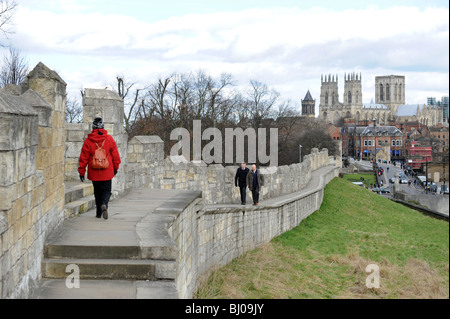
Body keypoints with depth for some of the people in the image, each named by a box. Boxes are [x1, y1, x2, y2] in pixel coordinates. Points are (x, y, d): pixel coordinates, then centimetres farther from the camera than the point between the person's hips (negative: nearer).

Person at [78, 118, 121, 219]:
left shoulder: (88, 141, -6)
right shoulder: (109, 139, -4)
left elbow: (84, 157, -3)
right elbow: (115, 155, 3)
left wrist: (81, 171, 5)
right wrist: (115, 168, 16)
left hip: (94, 173, 1)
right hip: (107, 172, 0)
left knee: (97, 192, 15)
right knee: (106, 190, 9)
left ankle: (99, 213, 18)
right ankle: (104, 204, -20)